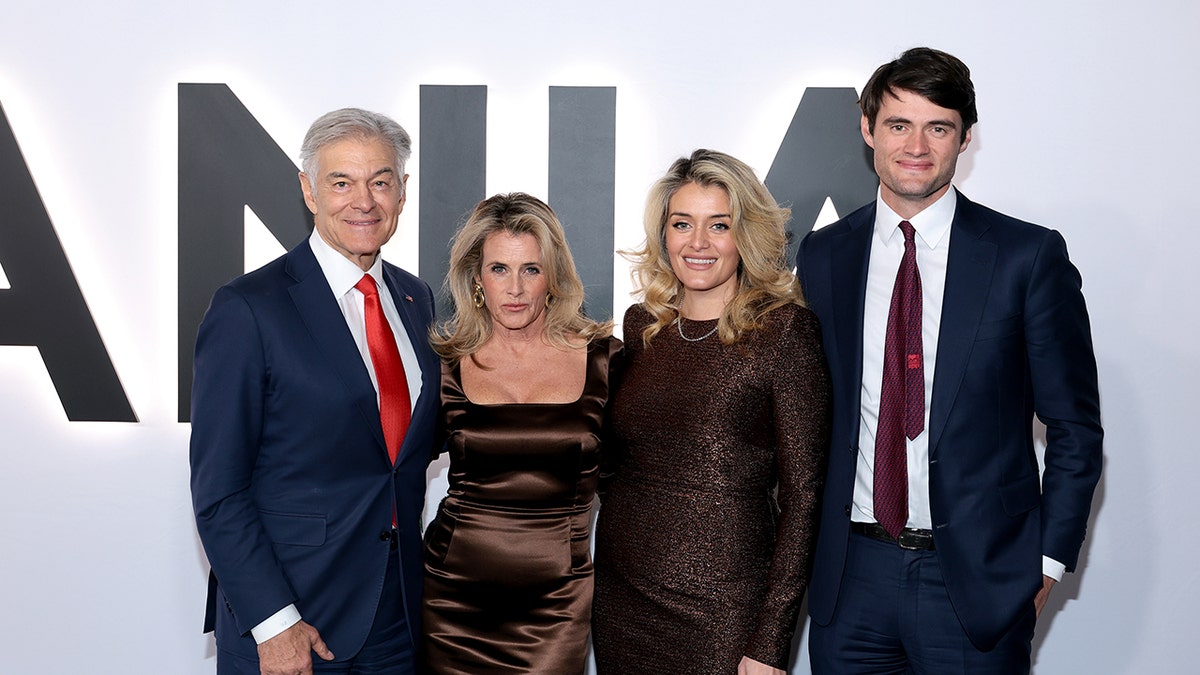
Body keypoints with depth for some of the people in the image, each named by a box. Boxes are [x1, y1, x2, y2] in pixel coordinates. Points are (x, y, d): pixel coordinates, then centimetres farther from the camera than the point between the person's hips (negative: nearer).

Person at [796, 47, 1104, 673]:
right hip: (851, 575, 3)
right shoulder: (823, 255, 4)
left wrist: (1048, 560, -4)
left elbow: (1074, 426, 0)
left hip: (978, 577, -2)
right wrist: (807, 543, 6)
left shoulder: (1029, 256, -5)